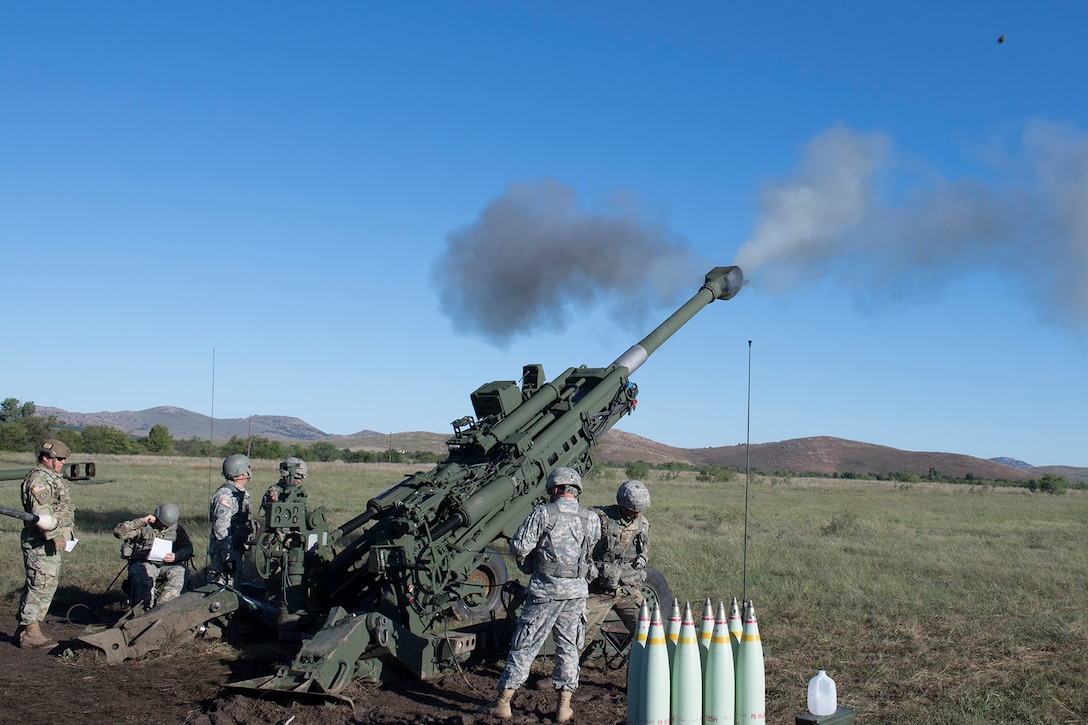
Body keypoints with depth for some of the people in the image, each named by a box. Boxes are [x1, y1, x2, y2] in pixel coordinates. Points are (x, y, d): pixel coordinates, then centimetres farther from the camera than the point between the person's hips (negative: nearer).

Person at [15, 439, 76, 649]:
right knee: (41, 586, -7)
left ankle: (24, 629, 21)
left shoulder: (52, 478, 18)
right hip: (41, 544, -11)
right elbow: (41, 513, -25)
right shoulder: (39, 479, -16)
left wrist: (60, 535, 24)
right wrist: (55, 535, -27)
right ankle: (29, 632, -1)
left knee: (48, 585, 14)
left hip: (50, 542, 11)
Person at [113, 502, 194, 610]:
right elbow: (118, 532, -5)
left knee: (181, 571, -30)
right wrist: (141, 521, -14)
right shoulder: (144, 526, 5)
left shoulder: (177, 529, 13)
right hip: (144, 563, -2)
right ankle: (144, 608, -36)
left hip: (167, 565, 2)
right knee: (146, 572, -37)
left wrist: (176, 556, -18)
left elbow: (187, 548, 4)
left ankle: (162, 606, -36)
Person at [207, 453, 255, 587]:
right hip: (224, 551, -10)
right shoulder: (225, 495, -18)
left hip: (236, 549, 10)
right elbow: (221, 528, -23)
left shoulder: (241, 493, 14)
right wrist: (229, 555, -24)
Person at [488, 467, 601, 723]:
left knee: (524, 646, 5)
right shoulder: (592, 519, 1)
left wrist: (529, 565, 7)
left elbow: (519, 547, -12)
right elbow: (591, 551, 9)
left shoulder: (543, 513, -10)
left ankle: (503, 703, 11)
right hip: (576, 591, 3)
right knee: (568, 648, 15)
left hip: (545, 589, -3)